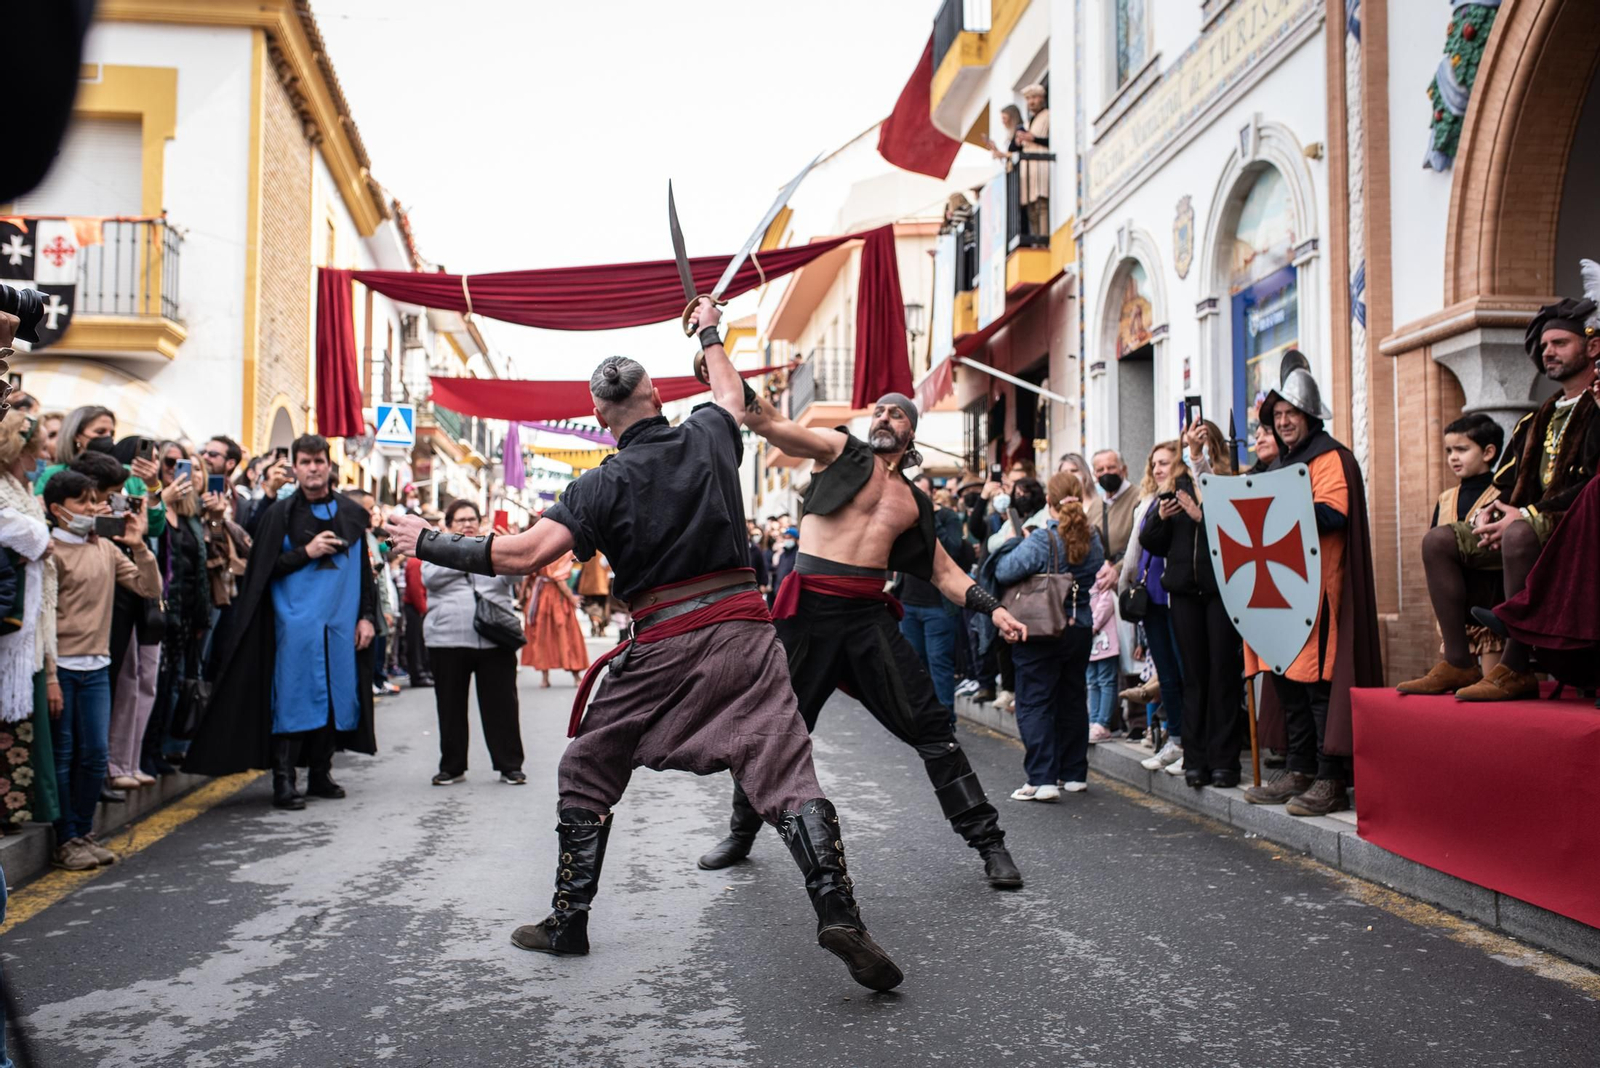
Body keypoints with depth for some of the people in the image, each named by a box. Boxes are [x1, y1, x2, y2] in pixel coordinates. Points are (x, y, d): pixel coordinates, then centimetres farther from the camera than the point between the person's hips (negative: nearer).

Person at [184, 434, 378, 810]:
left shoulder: (351, 514, 9)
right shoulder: (279, 515, 1)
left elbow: (364, 570, 12)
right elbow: (262, 569, -4)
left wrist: (367, 616, 4)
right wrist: (306, 552, -14)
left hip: (341, 623, 3)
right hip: (296, 621, -3)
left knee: (335, 697, 7)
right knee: (294, 699, -4)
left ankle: (320, 774, 20)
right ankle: (283, 781, 2)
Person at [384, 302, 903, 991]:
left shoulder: (604, 486, -3)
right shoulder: (707, 438, 7)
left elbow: (524, 554, -13)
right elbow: (731, 398, 32)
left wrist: (430, 543, 0)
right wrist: (709, 334, 49)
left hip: (661, 648, -2)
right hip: (743, 631, 2)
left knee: (586, 774, 17)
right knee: (786, 772, -3)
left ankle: (568, 921, 24)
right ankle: (837, 911, -19)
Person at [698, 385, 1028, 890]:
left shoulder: (915, 503, 17)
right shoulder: (841, 450, 6)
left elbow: (944, 571, 19)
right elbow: (768, 422, -6)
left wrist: (993, 608, 6)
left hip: (871, 614, 3)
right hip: (811, 607, -2)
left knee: (931, 726, -1)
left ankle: (987, 840, 9)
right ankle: (741, 833, 30)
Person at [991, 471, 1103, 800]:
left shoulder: (1042, 539, -19)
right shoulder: (1092, 539, 1)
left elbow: (1005, 571, -24)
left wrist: (1011, 543, -6)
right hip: (1080, 629, 6)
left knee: (1035, 704, -1)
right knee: (1072, 701, 17)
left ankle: (1042, 779, -7)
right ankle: (1074, 774, 25)